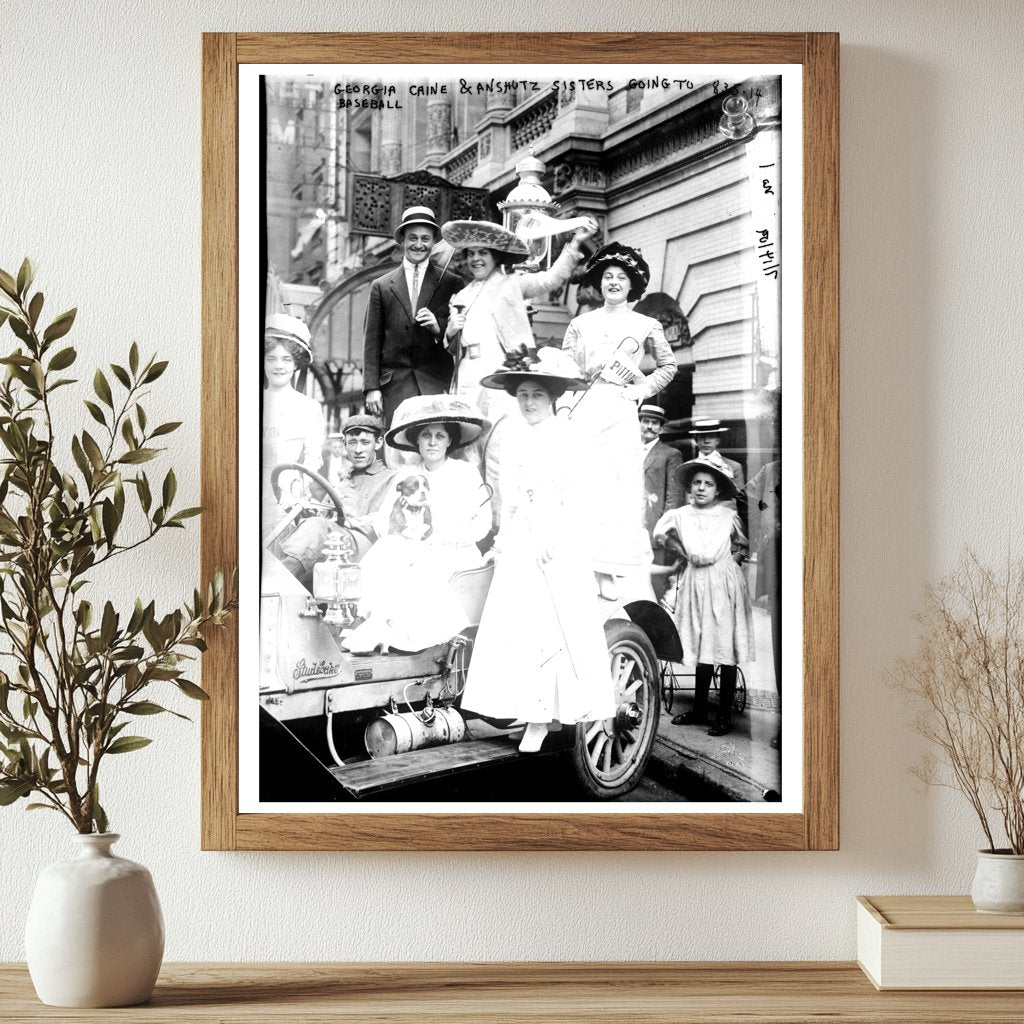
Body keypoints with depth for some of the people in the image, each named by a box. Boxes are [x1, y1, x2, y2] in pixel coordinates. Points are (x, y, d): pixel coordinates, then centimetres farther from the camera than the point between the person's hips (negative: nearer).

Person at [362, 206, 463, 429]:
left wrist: (439, 327, -10)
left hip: (437, 385, -1)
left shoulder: (452, 283, 11)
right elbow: (372, 340, 10)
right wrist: (371, 388, 1)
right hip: (396, 385, 1)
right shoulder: (381, 286, 13)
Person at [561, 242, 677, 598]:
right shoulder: (581, 323, 14)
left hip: (619, 411, -1)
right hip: (581, 410, 1)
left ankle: (609, 572, -1)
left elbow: (668, 365, 19)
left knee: (617, 485, -4)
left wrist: (644, 388, 4)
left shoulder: (646, 325, 11)